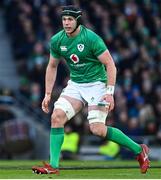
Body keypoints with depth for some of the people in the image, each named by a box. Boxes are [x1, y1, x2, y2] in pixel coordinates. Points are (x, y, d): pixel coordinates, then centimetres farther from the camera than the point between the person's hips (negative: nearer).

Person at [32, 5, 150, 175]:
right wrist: (47, 94, 9)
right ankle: (53, 166, -12)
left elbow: (110, 65, -14)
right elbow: (52, 66, 13)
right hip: (75, 84, 6)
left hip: (96, 83, -6)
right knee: (57, 116, -15)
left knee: (97, 129, -16)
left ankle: (138, 150, 1)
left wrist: (109, 92, -21)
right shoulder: (57, 40, -1)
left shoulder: (91, 38, -18)